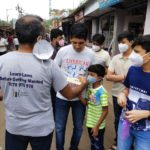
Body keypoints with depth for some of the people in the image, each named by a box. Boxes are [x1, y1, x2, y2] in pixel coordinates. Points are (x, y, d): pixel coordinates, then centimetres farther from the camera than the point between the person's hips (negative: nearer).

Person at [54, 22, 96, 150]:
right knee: (60, 127, 12)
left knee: (78, 127, 17)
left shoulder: (91, 54, -7)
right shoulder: (63, 51, -10)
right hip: (62, 96, -1)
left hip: (80, 96, 1)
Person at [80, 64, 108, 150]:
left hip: (98, 125, -6)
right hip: (90, 123, 6)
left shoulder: (102, 91, -23)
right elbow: (86, 102, 6)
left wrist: (97, 126, -18)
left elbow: (105, 111, -20)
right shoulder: (90, 87, -2)